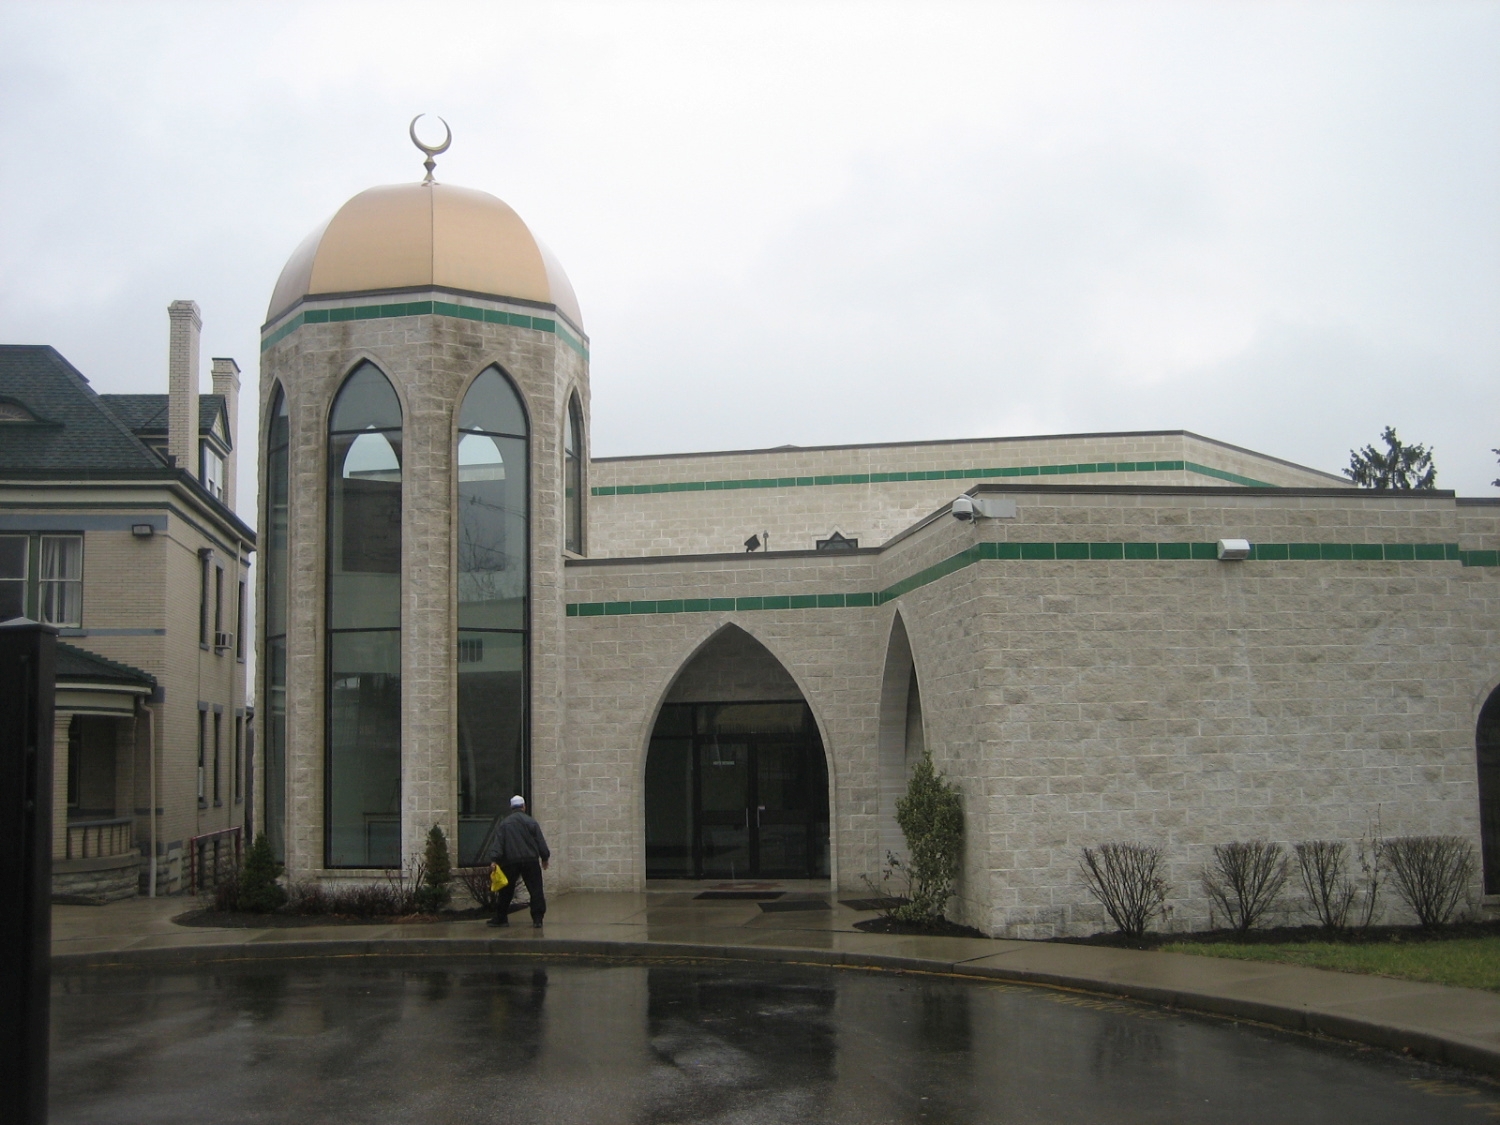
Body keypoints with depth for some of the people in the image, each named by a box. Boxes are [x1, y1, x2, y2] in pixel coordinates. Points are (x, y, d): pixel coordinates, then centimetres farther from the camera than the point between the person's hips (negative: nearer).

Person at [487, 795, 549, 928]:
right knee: (535, 890, 0)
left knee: (506, 891, 12)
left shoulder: (504, 824, 4)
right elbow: (540, 842, 4)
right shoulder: (531, 822, 2)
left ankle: (500, 917, 18)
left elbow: (498, 842, -4)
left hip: (510, 862, 1)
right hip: (530, 861, -1)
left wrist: (494, 859, -9)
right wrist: (544, 858, 15)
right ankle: (537, 919, -7)